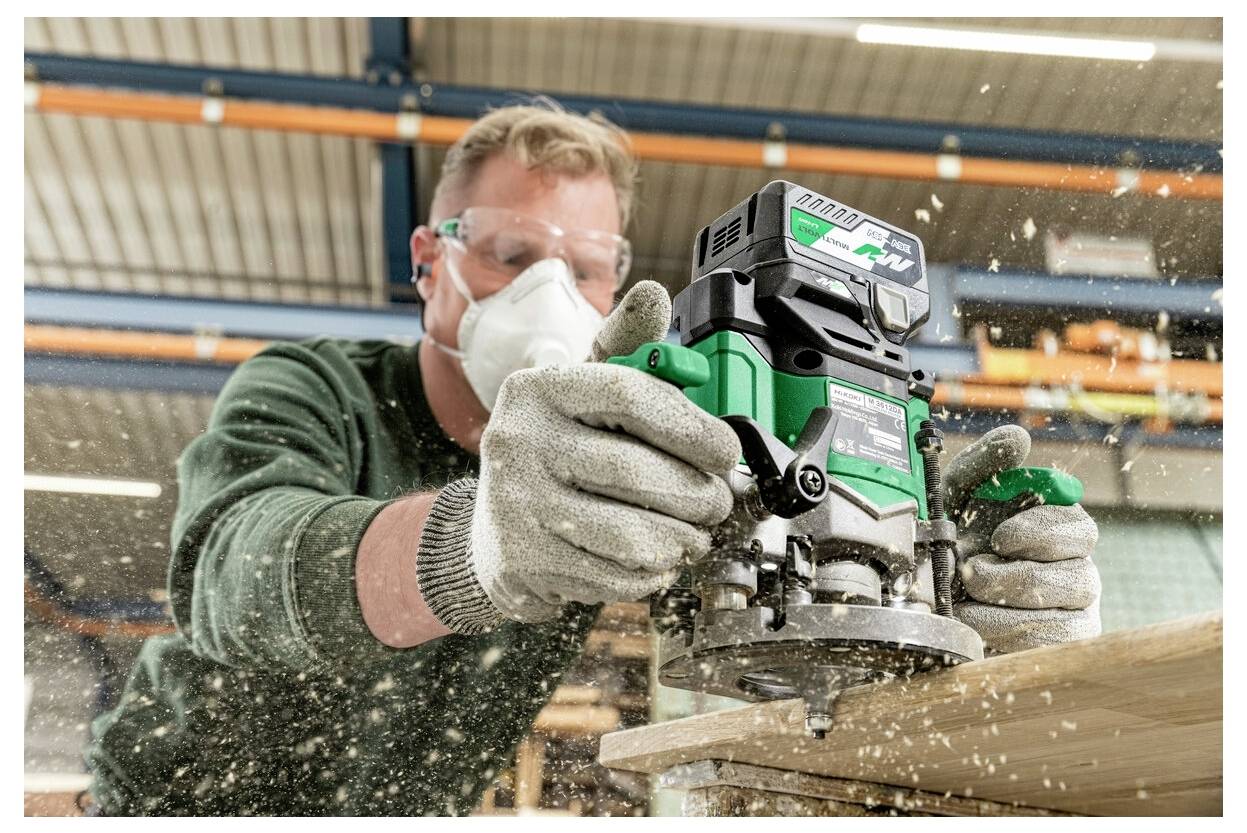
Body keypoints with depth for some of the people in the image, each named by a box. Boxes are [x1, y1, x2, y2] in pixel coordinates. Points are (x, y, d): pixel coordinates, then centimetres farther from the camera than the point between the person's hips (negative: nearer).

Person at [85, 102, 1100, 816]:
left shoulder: (620, 454, -13)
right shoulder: (311, 392, -23)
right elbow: (244, 566, -43)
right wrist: (477, 545, -64)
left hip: (405, 812, 3)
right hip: (184, 797, -2)